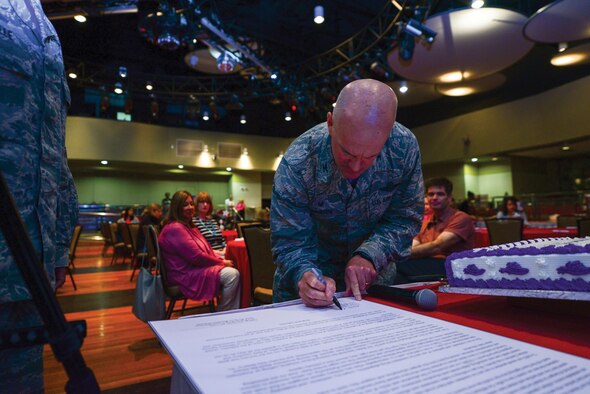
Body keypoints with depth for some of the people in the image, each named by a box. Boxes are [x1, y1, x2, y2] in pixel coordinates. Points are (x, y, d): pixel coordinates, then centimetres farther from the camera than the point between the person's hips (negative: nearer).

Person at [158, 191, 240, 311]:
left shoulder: (188, 226, 17)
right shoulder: (175, 228, -16)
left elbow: (205, 249, 17)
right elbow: (196, 257, -21)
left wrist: (221, 260, -1)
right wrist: (221, 262, -11)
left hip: (195, 268, 10)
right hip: (186, 276, -10)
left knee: (234, 273, -3)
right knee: (232, 275, -21)